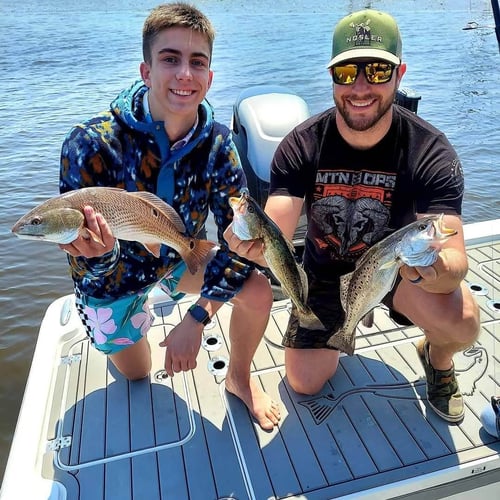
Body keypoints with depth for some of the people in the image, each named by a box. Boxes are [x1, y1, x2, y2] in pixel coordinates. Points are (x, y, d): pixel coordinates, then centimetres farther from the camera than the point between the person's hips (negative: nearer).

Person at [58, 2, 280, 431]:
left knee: (257, 292, -20)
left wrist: (198, 317, -30)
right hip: (113, 275, -2)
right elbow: (89, 265, -29)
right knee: (137, 376, 15)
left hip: (179, 256, 2)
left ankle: (239, 378, 11)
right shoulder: (92, 144, -31)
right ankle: (119, 337, 51)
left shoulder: (216, 143, -21)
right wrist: (101, 251, -54)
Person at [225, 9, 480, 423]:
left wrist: (434, 268, -56)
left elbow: (455, 260, -32)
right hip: (326, 269, 2)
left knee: (463, 322, -31)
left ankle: (438, 358, 9)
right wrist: (253, 240, -53)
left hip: (396, 265, -1)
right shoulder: (301, 146, -22)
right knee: (304, 383, 3)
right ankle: (342, 326, 35)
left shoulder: (431, 152, -25)